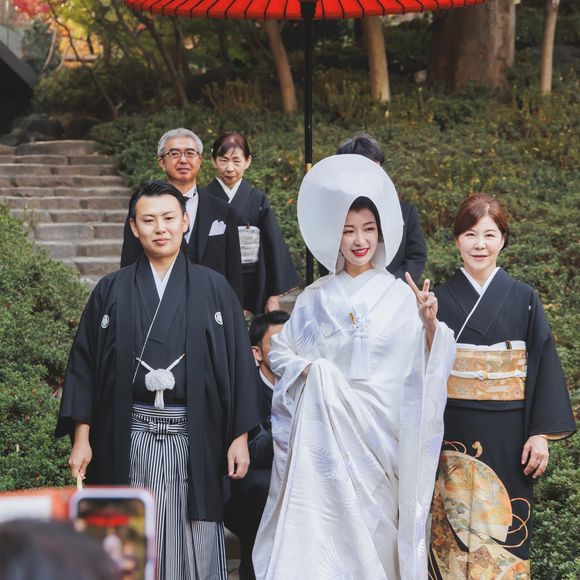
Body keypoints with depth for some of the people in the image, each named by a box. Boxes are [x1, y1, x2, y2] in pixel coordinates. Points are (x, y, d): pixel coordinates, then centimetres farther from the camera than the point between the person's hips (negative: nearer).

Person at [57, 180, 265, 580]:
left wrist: (240, 436, -2)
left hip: (195, 437, 0)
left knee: (195, 545, 3)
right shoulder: (111, 292, 6)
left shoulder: (214, 288, 4)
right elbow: (84, 364, 5)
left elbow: (238, 363, 3)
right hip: (129, 438, 1)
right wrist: (81, 438, -2)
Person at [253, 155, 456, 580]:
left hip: (379, 429, -1)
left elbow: (421, 368, -2)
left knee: (372, 526, 2)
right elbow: (279, 351, 11)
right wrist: (311, 371, -7)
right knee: (318, 525, -5)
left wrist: (429, 324, -19)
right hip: (324, 426, 1)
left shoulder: (400, 295, 2)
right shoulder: (317, 297, 7)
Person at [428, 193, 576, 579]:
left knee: (501, 529, 1)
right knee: (453, 529, 5)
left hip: (507, 436, -1)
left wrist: (541, 433, -6)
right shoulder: (440, 300, 2)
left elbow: (544, 366, -2)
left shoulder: (524, 300, 0)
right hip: (454, 434, 1)